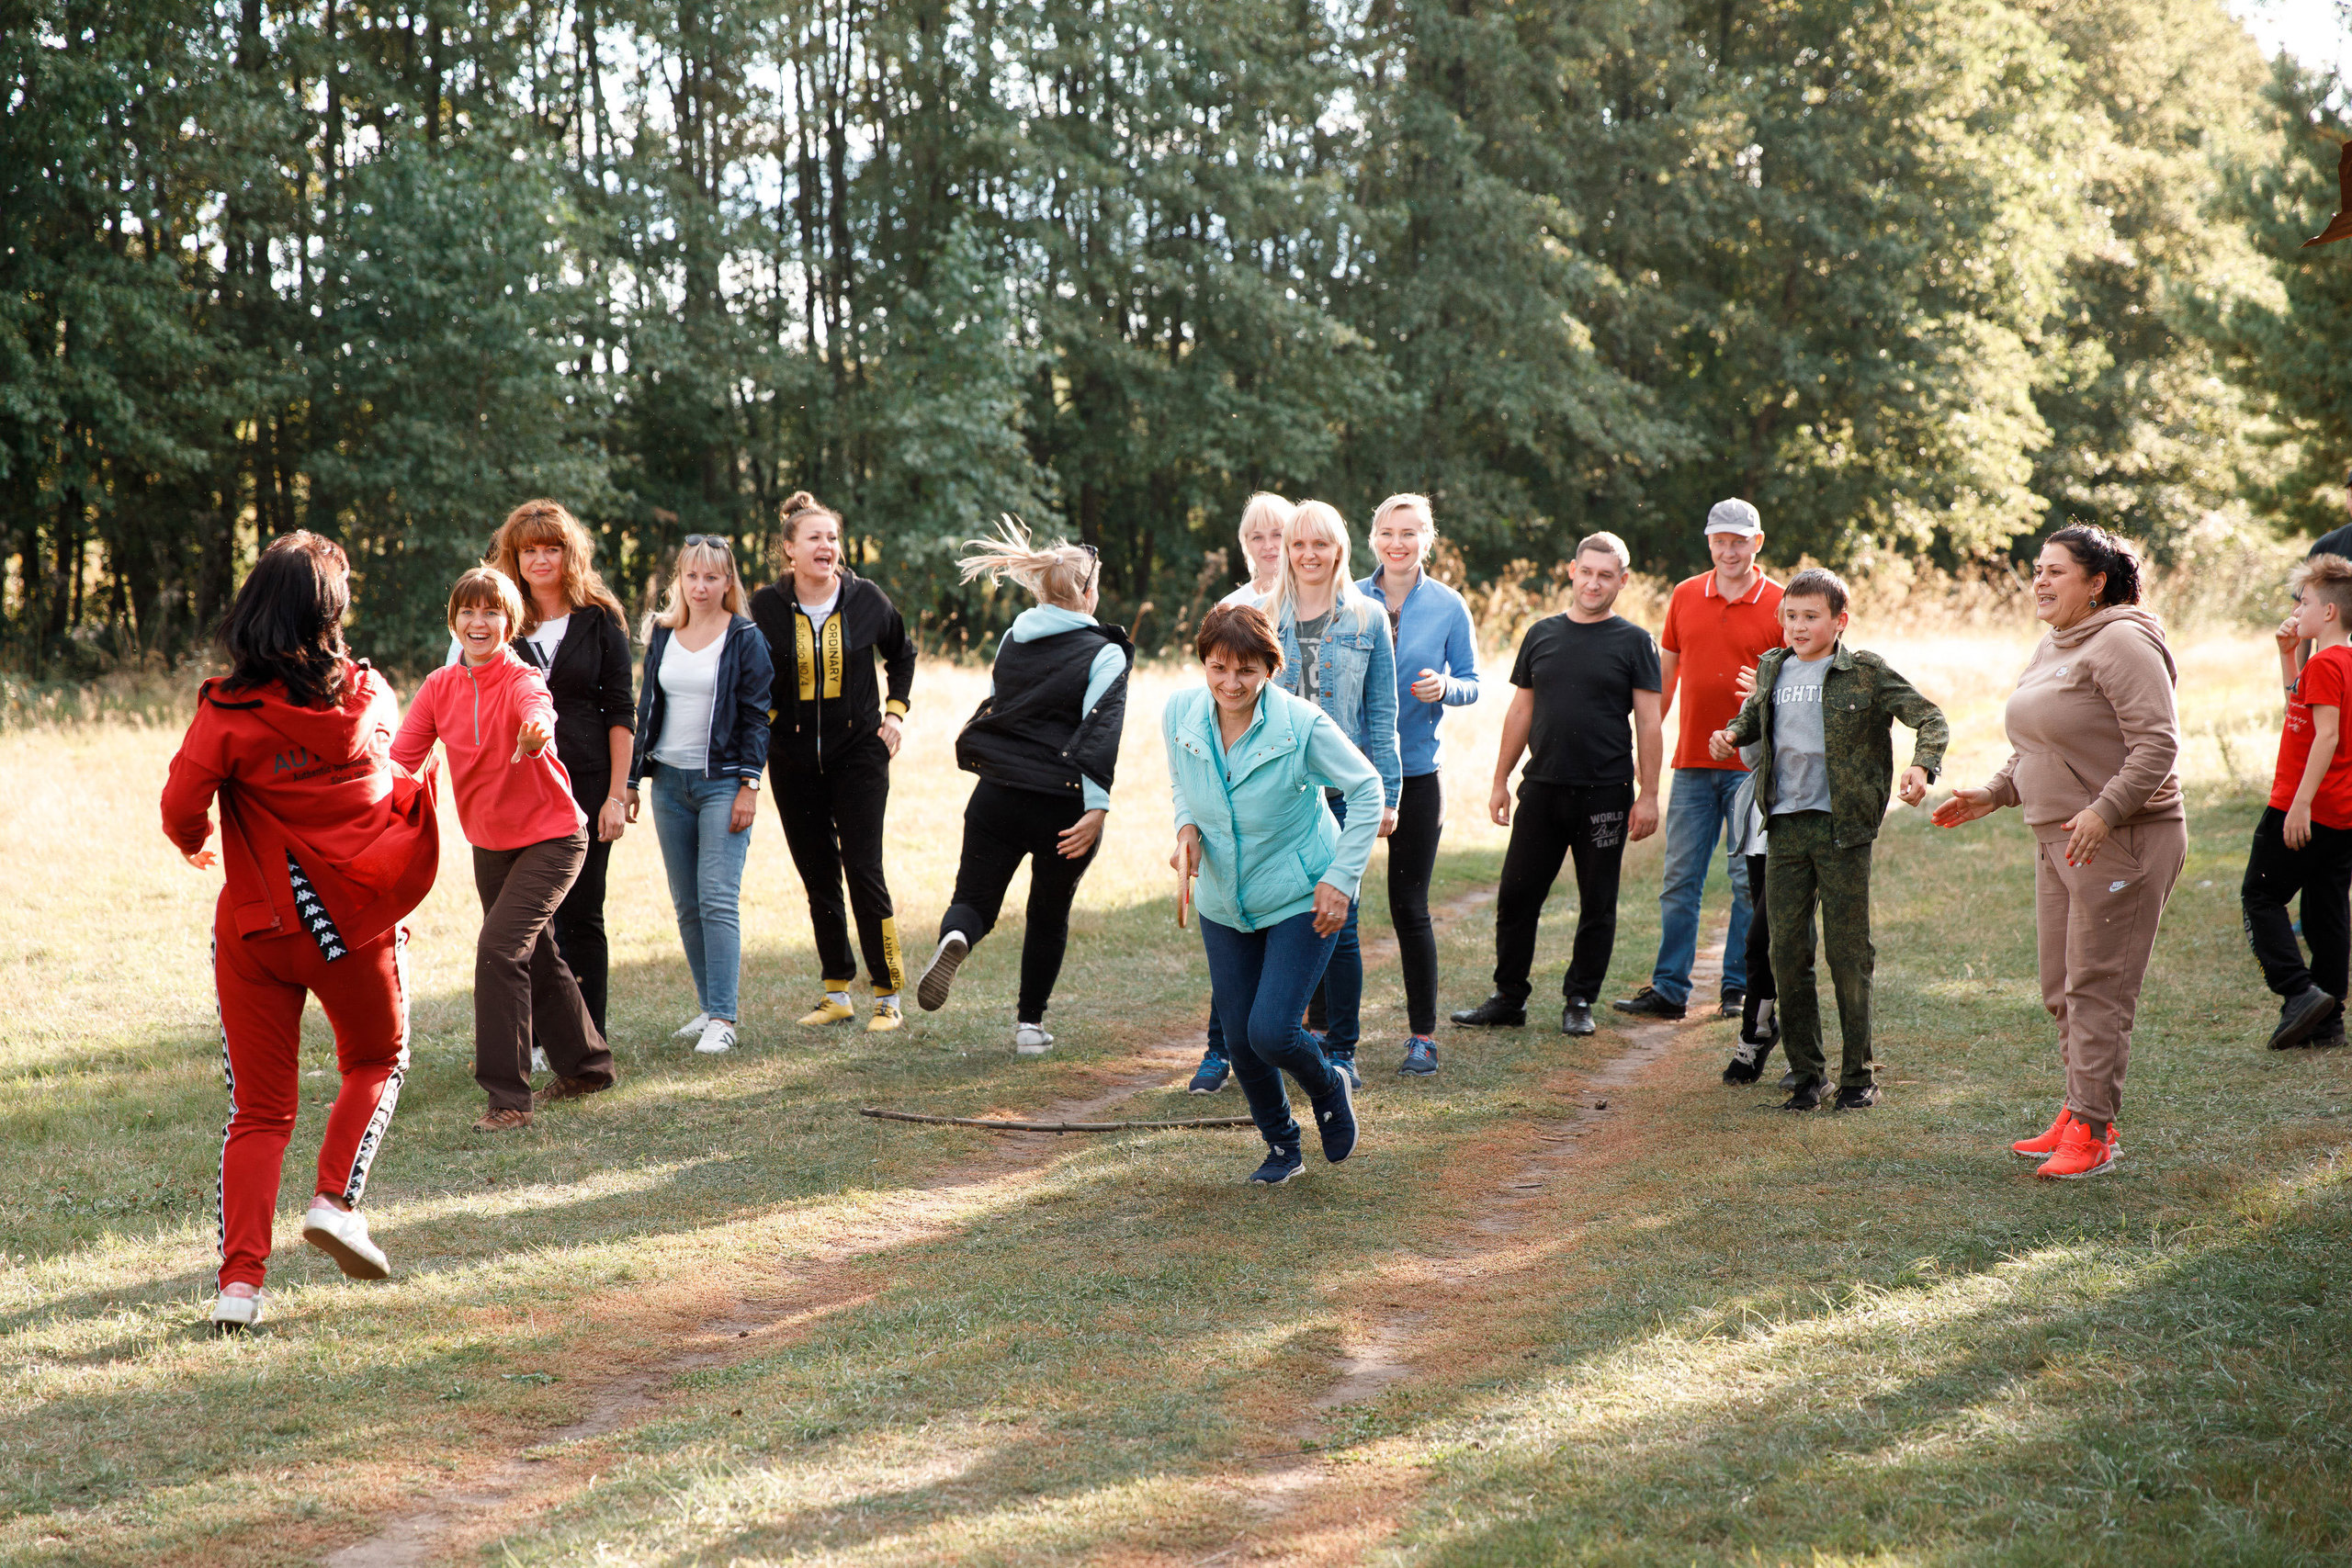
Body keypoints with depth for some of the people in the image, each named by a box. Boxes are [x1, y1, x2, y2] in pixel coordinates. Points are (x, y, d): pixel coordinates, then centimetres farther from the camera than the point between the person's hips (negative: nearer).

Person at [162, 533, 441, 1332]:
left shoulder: (229, 710, -11)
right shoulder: (369, 695, -2)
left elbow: (181, 807, -17)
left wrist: (195, 845, 6)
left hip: (256, 922, 0)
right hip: (357, 919, 0)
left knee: (258, 1109, 8)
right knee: (377, 1061, 25)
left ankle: (240, 1278, -2)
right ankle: (337, 1198, 6)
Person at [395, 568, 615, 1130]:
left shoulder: (521, 680, -20)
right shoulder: (440, 686, -3)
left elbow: (537, 711, -44)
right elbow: (402, 755, -10)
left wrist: (536, 730, -69)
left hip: (551, 837, -7)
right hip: (489, 844, 7)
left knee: (500, 946, -21)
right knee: (535, 956, 18)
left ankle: (508, 1098, -17)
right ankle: (586, 1066, 39)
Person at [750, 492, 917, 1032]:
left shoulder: (866, 599, -3)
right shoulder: (767, 606, -3)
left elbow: (902, 654, 15)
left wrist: (894, 712, 6)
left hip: (859, 750, -2)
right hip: (794, 758, 2)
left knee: (863, 871, -8)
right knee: (818, 877, 6)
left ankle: (888, 997, -2)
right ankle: (837, 993, 15)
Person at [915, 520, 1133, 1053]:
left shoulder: (1012, 639, 8)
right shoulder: (1103, 655, -7)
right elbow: (1101, 732, -18)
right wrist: (1096, 807, -24)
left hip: (997, 795, 3)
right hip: (1062, 804, -2)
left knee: (975, 901, 9)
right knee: (1049, 915, 16)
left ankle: (954, 939, -27)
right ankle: (1030, 1024, 20)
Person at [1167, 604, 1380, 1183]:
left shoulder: (1302, 724, -22)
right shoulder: (1179, 715, -11)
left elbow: (1367, 790, -9)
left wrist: (1341, 878, -14)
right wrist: (1188, 830, -11)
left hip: (1302, 900, -4)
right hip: (1224, 903, 4)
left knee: (1271, 1032, -14)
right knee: (1240, 1039, 9)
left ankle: (1329, 1087, 21)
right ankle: (1282, 1147, 34)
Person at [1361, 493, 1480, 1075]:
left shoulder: (1447, 606, 1)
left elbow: (1471, 684, 4)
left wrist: (1445, 687, -17)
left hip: (1416, 770, -1)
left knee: (1409, 905, 2)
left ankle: (1423, 1035, 11)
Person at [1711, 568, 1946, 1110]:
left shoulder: (1865, 672, -4)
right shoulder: (1771, 669, 10)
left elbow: (1930, 718, -2)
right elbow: (1754, 715, 29)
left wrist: (1922, 767, -20)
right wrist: (1731, 734, 7)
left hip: (1841, 826, -4)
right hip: (1785, 826, 4)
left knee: (1848, 952, 0)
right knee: (1787, 952, 4)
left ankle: (1858, 1075, 10)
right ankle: (1805, 1072, 14)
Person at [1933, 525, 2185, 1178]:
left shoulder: (2122, 644, -14)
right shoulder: (2050, 651, 16)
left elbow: (2157, 745, -22)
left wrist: (2103, 812, -30)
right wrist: (1992, 796, 15)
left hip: (2122, 840, -10)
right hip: (2058, 838, 10)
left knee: (2096, 988, -7)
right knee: (2061, 987, 13)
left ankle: (2092, 1131, -3)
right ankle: (2079, 1115, 22)